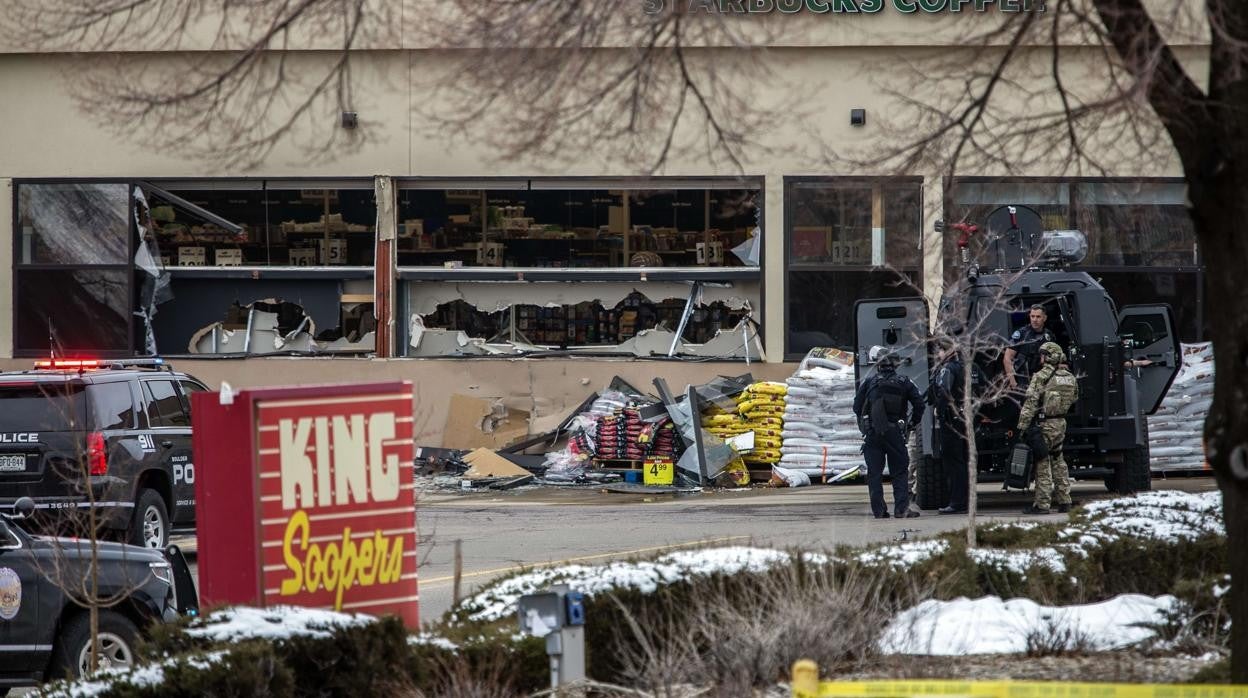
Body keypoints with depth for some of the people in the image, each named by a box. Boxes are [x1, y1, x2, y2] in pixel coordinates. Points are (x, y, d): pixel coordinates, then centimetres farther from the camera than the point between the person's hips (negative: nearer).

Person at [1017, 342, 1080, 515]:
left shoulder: (1041, 376, -13)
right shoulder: (1069, 377, 7)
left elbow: (1030, 403, -16)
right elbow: (1073, 399, 17)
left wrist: (1022, 426, -14)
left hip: (1044, 424, -7)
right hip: (1061, 423, 7)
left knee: (1042, 463, -3)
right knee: (1058, 461, 16)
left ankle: (1042, 504, -4)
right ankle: (1064, 501, 16)